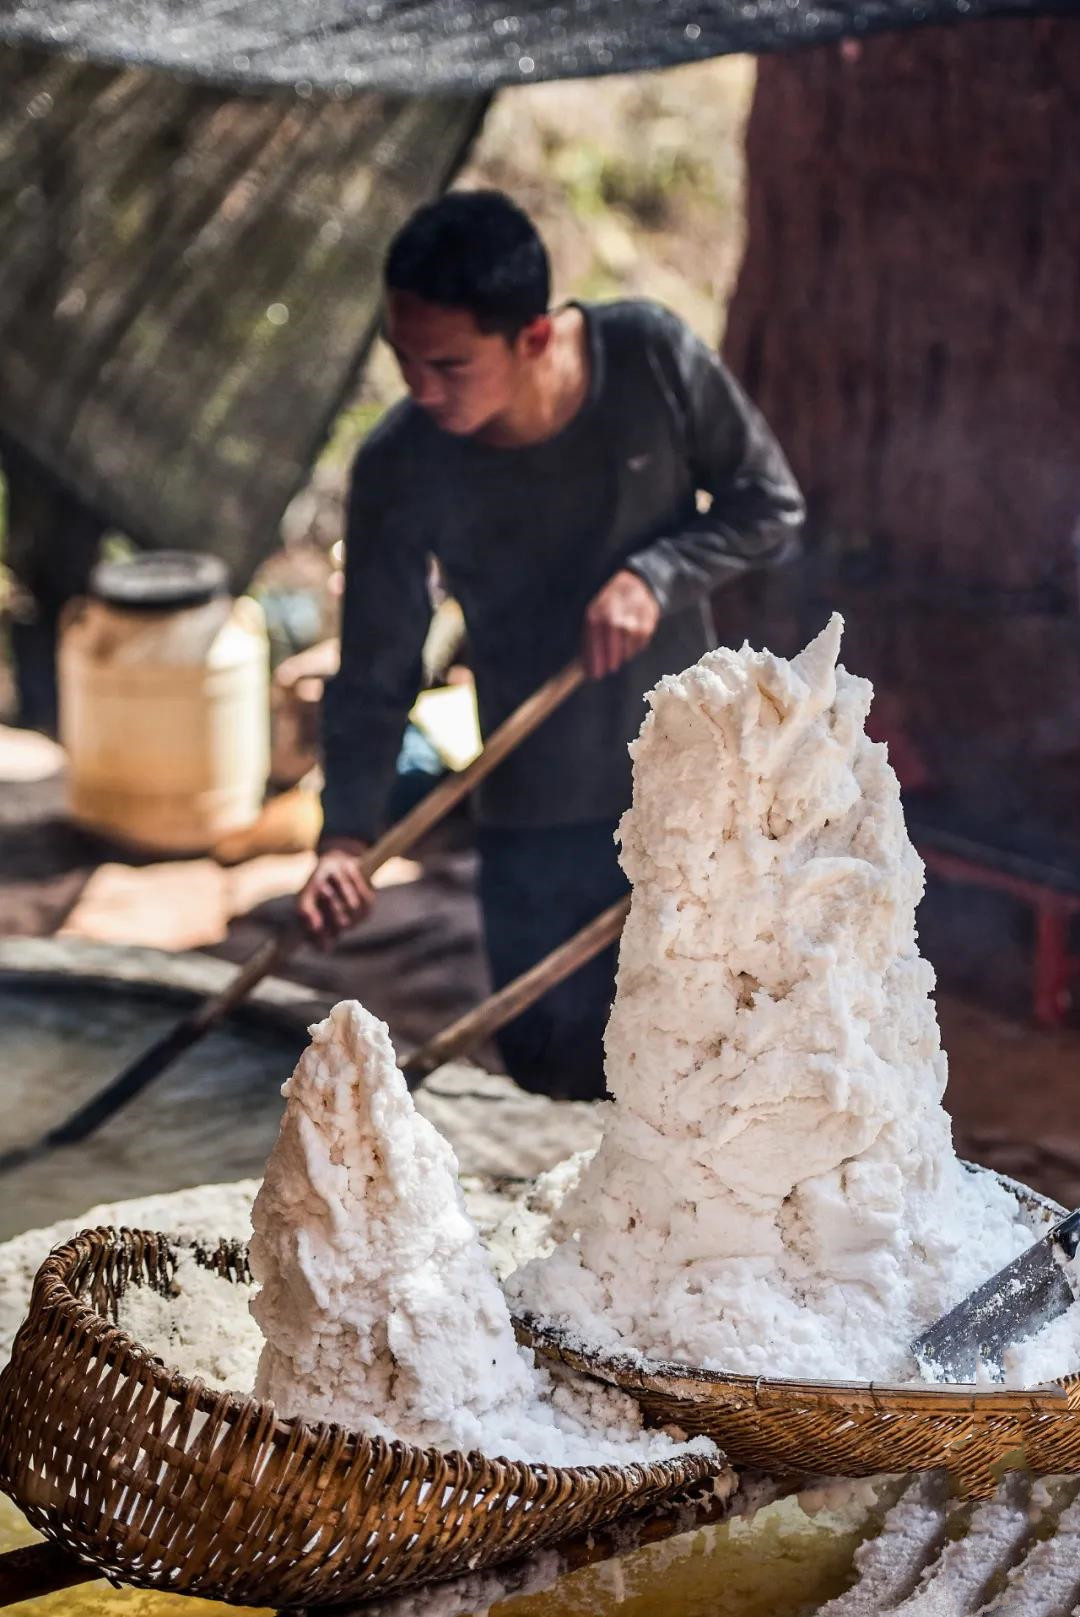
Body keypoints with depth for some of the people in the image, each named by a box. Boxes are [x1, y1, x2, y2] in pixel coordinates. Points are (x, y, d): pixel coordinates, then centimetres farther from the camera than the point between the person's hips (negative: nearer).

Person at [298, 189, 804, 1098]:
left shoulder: (654, 358, -18)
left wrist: (656, 573, -22)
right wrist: (348, 833, -22)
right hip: (535, 817, 0)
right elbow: (376, 675, -9)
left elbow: (770, 506, -5)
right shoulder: (401, 468, -17)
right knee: (556, 1069, 3)